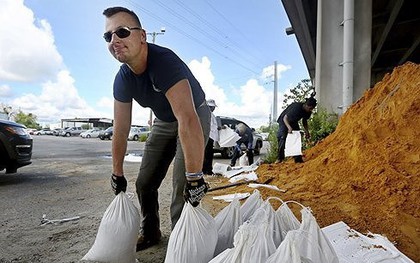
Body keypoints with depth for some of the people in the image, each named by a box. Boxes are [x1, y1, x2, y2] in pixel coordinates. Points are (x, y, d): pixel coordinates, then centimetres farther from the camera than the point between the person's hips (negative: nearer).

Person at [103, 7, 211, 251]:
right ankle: (150, 233, 30)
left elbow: (188, 120, -43)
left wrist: (195, 177, -45)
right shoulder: (122, 80, -11)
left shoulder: (164, 62, -34)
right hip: (164, 122, 7)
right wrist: (117, 174, 0)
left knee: (182, 185, -17)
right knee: (145, 183, 8)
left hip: (194, 116, -6)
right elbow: (121, 129, -5)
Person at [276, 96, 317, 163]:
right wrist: (289, 127, -49)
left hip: (294, 122, 7)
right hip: (284, 121, -7)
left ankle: (298, 158, -2)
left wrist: (306, 131, -6)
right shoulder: (296, 107, -35)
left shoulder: (308, 112, -13)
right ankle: (280, 158, -9)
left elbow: (304, 120, 6)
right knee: (282, 138, -18)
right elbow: (285, 118, -33)